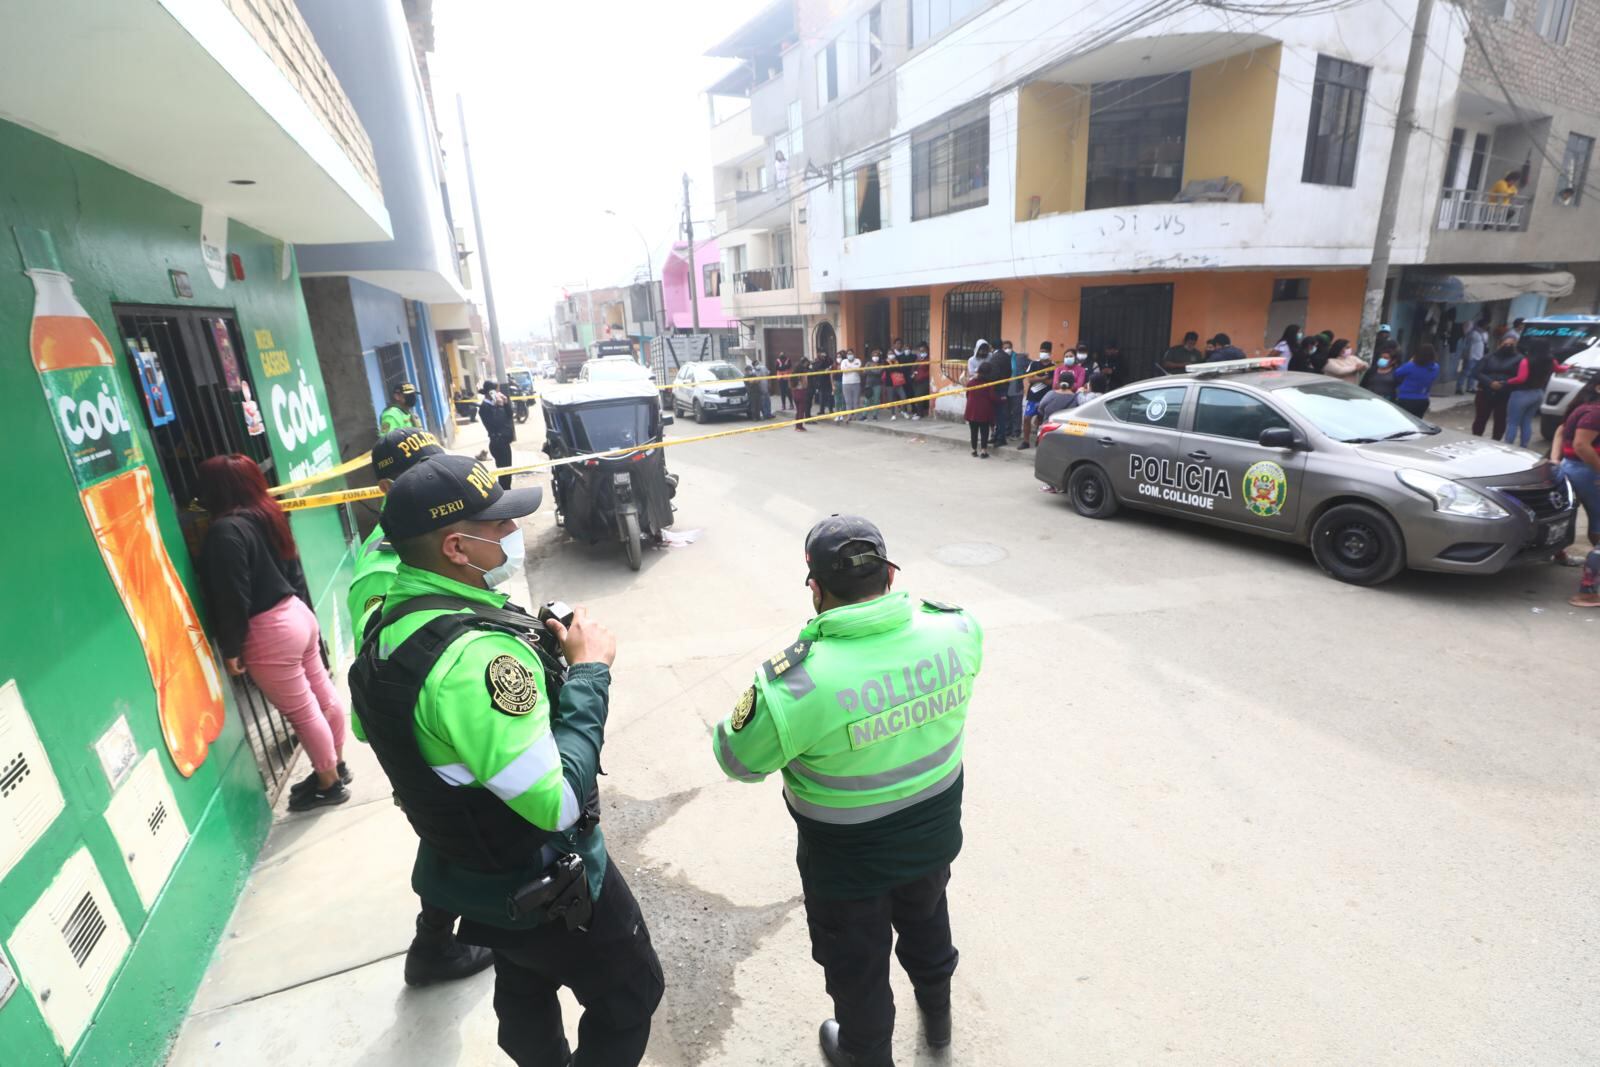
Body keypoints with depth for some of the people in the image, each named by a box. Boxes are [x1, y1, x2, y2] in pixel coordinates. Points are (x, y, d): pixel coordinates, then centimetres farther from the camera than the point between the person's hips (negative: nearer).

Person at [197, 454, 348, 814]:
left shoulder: (226, 531, -20)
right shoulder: (269, 513, 6)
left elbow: (233, 597, -20)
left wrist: (231, 648, -10)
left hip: (268, 632, -9)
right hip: (297, 614, 9)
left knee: (303, 713, 4)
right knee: (324, 696, 17)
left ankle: (328, 783, 17)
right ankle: (336, 764, 33)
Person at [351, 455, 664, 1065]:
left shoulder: (390, 620, -6)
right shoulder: (475, 652, -37)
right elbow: (560, 802, -35)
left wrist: (539, 652, -1)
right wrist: (589, 671, -26)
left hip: (463, 868, 9)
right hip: (545, 887, -8)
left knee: (525, 992, 32)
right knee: (630, 993, 17)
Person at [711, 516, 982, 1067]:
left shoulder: (797, 684, -36)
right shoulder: (954, 630, -22)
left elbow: (738, 759, -18)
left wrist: (764, 694, -3)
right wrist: (897, 602, 10)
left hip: (849, 861, -4)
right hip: (934, 834, 5)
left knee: (856, 962, 26)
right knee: (926, 922, 35)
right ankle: (936, 1016, 62)